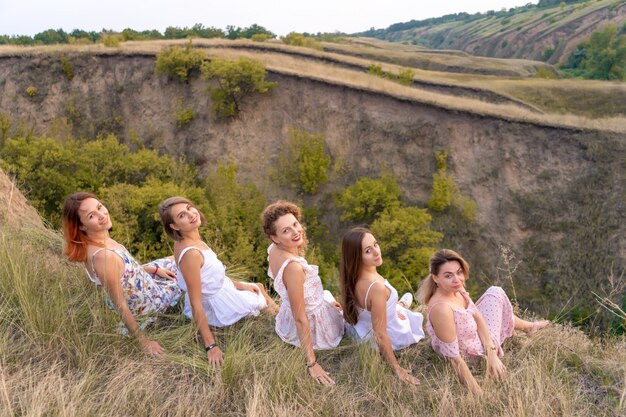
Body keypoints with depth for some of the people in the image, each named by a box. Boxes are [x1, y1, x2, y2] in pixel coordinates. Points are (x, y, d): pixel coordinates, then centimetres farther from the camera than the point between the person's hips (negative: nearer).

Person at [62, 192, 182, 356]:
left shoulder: (100, 238, -14)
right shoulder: (103, 256, -39)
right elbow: (120, 306, -30)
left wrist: (155, 269, 10)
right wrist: (143, 341, -19)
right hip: (140, 305, -7)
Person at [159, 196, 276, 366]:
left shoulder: (189, 238, -10)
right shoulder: (190, 253, -36)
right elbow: (196, 304, -31)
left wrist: (236, 284, 7)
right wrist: (211, 346, -27)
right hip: (216, 308, -8)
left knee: (259, 287, 23)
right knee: (262, 299, 12)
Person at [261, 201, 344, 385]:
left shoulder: (274, 249, -12)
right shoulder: (294, 267, -38)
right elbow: (300, 319, -31)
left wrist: (324, 300, 17)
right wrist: (312, 364, -24)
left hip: (287, 316, 7)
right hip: (310, 326, -7)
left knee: (330, 298, 37)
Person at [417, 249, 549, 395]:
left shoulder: (455, 288, -17)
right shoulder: (441, 309, -42)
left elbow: (477, 318, -6)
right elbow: (454, 358, -34)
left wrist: (492, 354, -14)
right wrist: (478, 393, -26)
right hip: (471, 356, -7)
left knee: (496, 293, 17)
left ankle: (529, 326, 47)